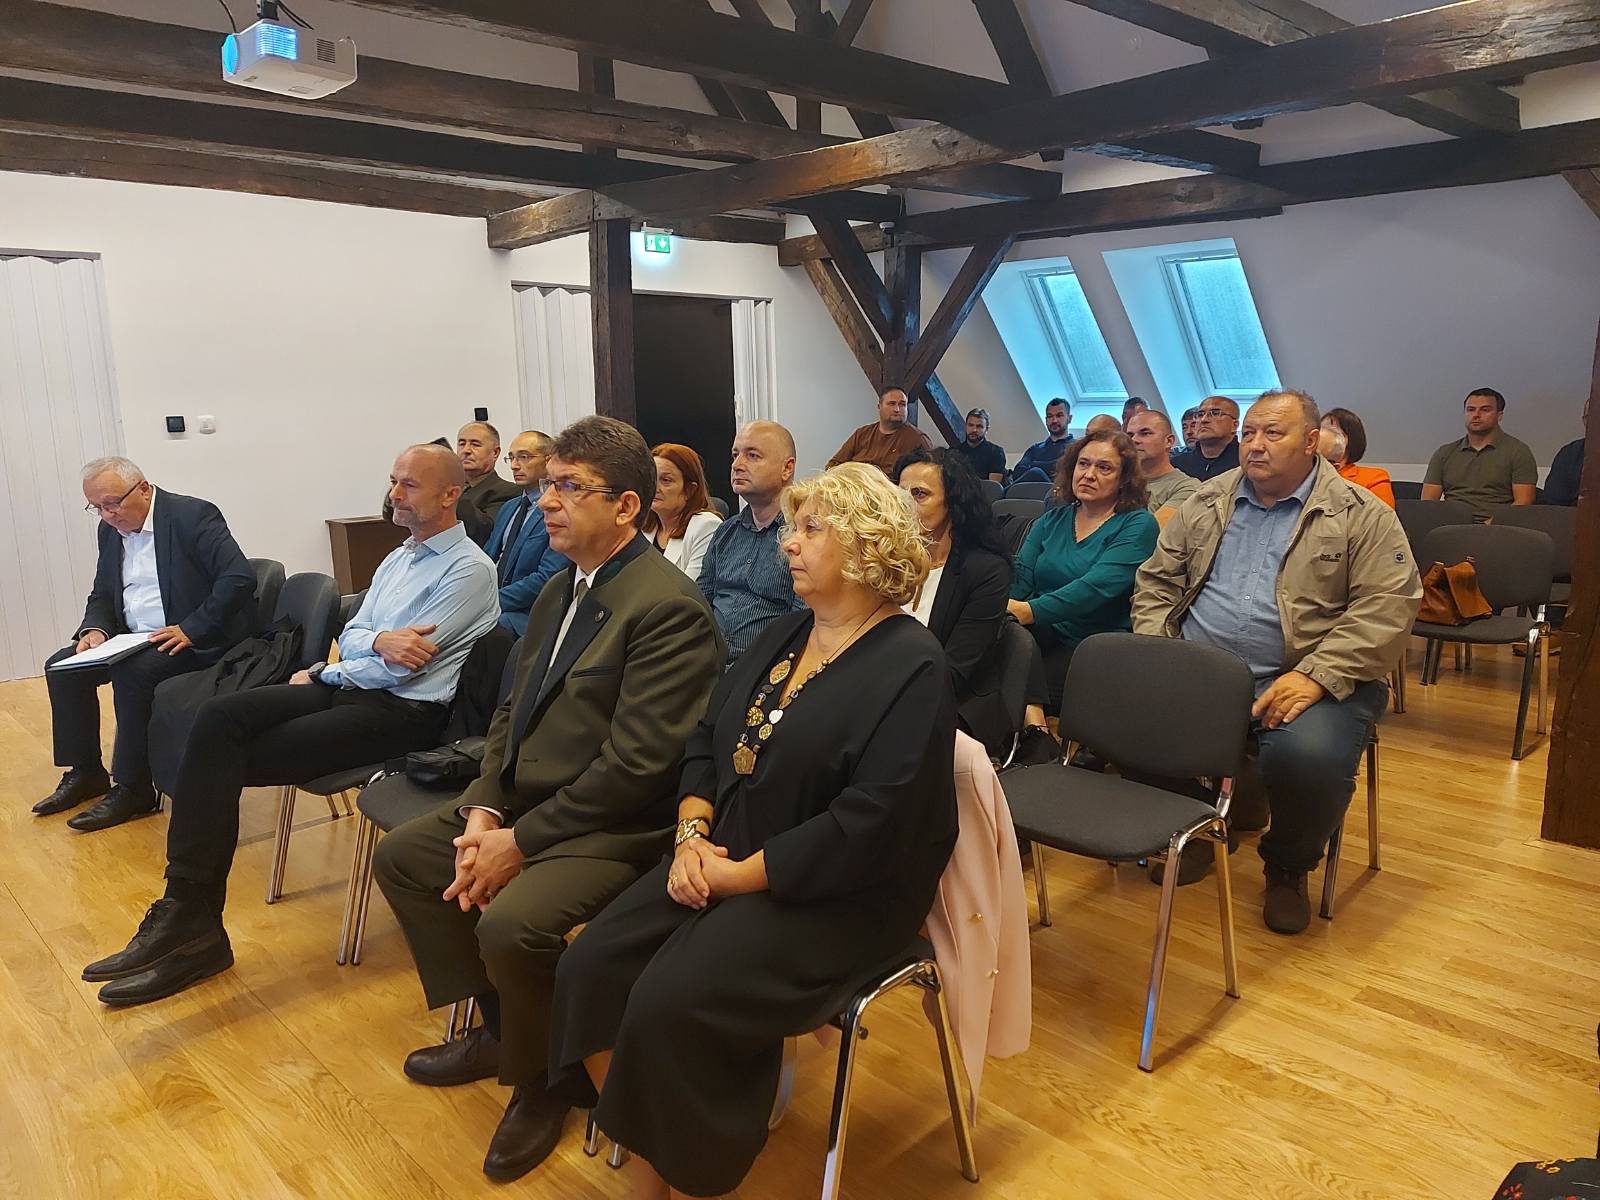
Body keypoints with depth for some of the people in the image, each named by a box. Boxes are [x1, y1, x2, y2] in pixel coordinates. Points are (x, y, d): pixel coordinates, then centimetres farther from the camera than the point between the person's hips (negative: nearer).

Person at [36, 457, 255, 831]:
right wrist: (95, 630, -5)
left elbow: (240, 578, -24)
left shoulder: (193, 515, -14)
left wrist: (190, 629, -26)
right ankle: (85, 773, 11)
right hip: (135, 638, 9)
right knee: (61, 668, -3)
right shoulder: (111, 529, 10)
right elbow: (102, 594, 18)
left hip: (193, 641, -8)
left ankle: (133, 789, -16)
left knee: (132, 673, -30)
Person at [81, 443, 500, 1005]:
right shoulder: (399, 558, 20)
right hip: (348, 687, 8)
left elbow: (403, 665, -14)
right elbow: (349, 637, 13)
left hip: (405, 711, -8)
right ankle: (185, 913, -16)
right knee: (218, 717, -15)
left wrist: (323, 675, 1)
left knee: (230, 760, -17)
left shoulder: (468, 569, -9)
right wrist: (380, 641, -12)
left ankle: (191, 920, -5)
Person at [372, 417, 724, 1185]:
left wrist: (519, 841, -19)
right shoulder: (560, 591, 10)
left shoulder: (667, 606, -21)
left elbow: (635, 765, -24)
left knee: (511, 922, -29)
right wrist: (483, 811, -4)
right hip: (520, 802, 10)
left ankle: (540, 1078, 5)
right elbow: (514, 711, 12)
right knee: (400, 855, 12)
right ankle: (496, 1024, 24)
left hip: (613, 825, -10)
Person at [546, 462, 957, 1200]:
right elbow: (707, 740, 13)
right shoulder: (782, 636, 13)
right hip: (724, 861, 8)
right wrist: (692, 833, -6)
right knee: (590, 971, -9)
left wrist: (740, 875, -18)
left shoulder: (912, 669, -14)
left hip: (834, 893, -7)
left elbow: (870, 827, -22)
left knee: (668, 1005, -23)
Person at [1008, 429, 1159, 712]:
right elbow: (1021, 577, 5)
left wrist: (1027, 611, -31)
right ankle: (1032, 717, -38)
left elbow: (1096, 587, -16)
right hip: (1042, 637, 5)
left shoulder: (1137, 525, 0)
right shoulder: (1051, 521, 17)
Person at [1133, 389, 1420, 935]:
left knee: (1309, 757, -33)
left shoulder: (1362, 516, 2)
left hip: (1302, 678, -3)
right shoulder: (1207, 502, 15)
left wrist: (1315, 676, -19)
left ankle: (1288, 867, 2)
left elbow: (1387, 608, -8)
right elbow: (1157, 579, 15)